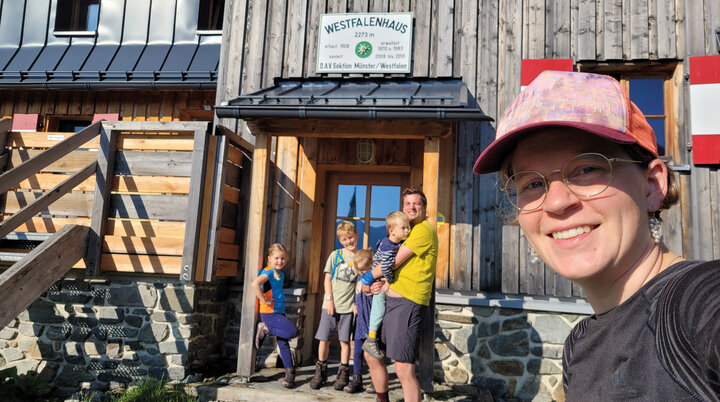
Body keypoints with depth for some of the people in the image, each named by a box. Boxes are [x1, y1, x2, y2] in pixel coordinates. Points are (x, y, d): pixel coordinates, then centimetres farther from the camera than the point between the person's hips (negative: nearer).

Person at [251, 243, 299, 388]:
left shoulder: (280, 273, 13)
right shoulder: (268, 272, -14)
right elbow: (255, 284, -34)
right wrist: (264, 300, -25)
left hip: (279, 312, 8)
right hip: (269, 313, -8)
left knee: (283, 342, 9)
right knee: (293, 331, -20)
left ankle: (290, 372, 16)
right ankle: (265, 328, -4)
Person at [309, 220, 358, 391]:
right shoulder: (335, 255, 4)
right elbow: (327, 278, 4)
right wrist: (329, 299, -5)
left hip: (348, 306, -1)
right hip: (331, 304, 1)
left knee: (345, 340, 3)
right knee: (324, 339, 4)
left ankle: (343, 375, 15)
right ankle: (320, 372, 20)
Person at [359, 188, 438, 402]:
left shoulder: (424, 230, -8)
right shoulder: (407, 232, 22)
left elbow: (394, 262, -13)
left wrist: (367, 278, 0)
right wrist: (378, 283, 1)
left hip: (407, 302, -10)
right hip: (389, 300, 10)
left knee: (403, 369, -12)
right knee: (371, 355, 17)